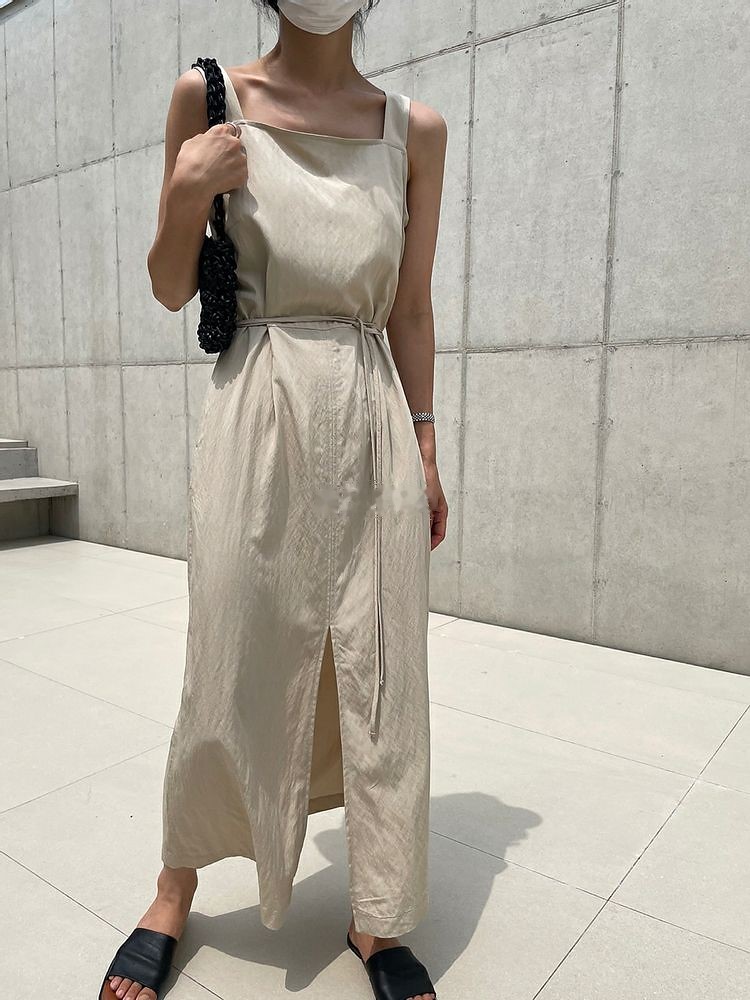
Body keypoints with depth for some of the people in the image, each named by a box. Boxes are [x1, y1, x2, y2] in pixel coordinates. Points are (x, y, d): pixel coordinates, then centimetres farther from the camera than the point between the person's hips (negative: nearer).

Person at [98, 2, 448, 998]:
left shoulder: (416, 128, 11)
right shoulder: (210, 96, 6)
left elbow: (412, 309, 10)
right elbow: (171, 290, 8)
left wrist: (425, 451, 7)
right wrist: (186, 195, -10)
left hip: (373, 424, 2)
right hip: (258, 415, -1)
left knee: (381, 671, 4)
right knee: (234, 663, 4)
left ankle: (378, 919, 24)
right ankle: (176, 888, 31)